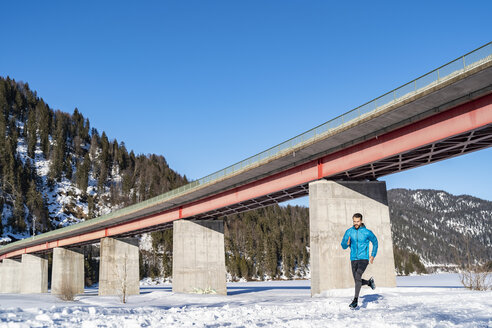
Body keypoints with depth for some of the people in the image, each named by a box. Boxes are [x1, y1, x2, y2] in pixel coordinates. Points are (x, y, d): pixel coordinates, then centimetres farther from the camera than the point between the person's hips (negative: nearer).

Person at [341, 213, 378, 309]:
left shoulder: (367, 232, -6)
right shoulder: (349, 232, 0)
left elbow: (375, 242, 11)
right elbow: (343, 246, 5)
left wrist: (373, 255, 7)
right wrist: (347, 243, -18)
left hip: (364, 259, -4)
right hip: (353, 259, 4)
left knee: (358, 276, -25)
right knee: (357, 281, 10)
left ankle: (355, 300, -21)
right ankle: (369, 282, 43)